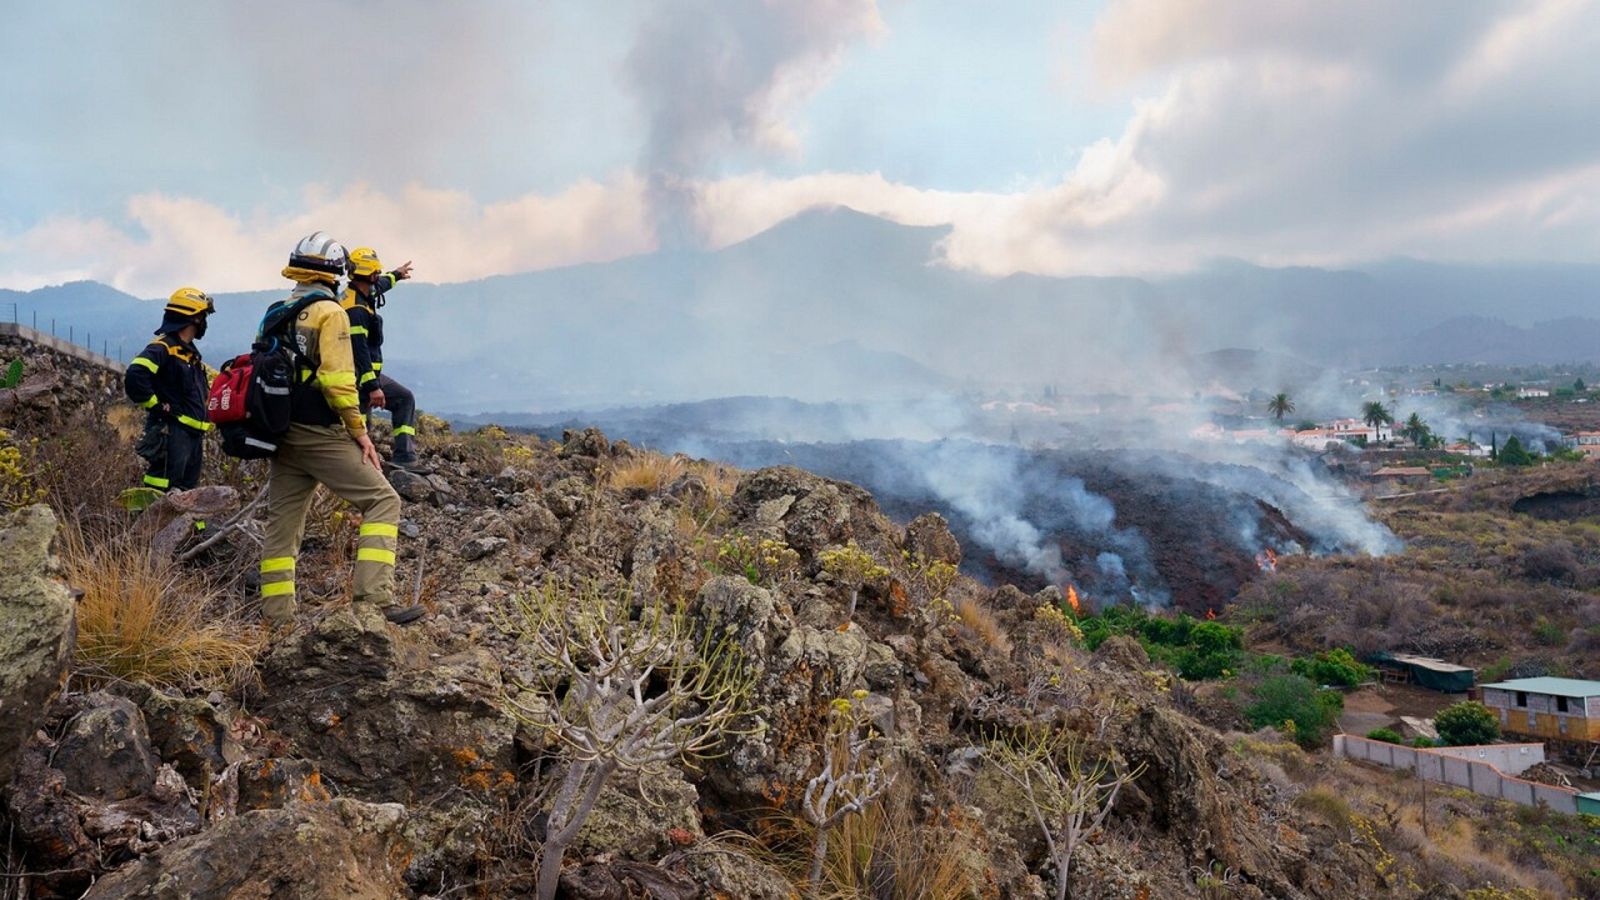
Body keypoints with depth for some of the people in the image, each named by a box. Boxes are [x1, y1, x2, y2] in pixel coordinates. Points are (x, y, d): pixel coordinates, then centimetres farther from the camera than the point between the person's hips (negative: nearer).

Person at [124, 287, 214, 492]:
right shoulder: (163, 347, -10)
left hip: (193, 435, 10)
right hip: (170, 434, -10)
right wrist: (155, 406, -16)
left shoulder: (191, 354, 21)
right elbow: (134, 377, -23)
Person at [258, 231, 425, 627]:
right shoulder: (328, 311, -8)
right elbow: (336, 378, -18)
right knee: (383, 501, -6)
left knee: (282, 523, 10)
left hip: (282, 433, 8)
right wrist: (359, 431, -12)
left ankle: (276, 619, 13)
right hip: (321, 434, -8)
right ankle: (376, 599, -18)